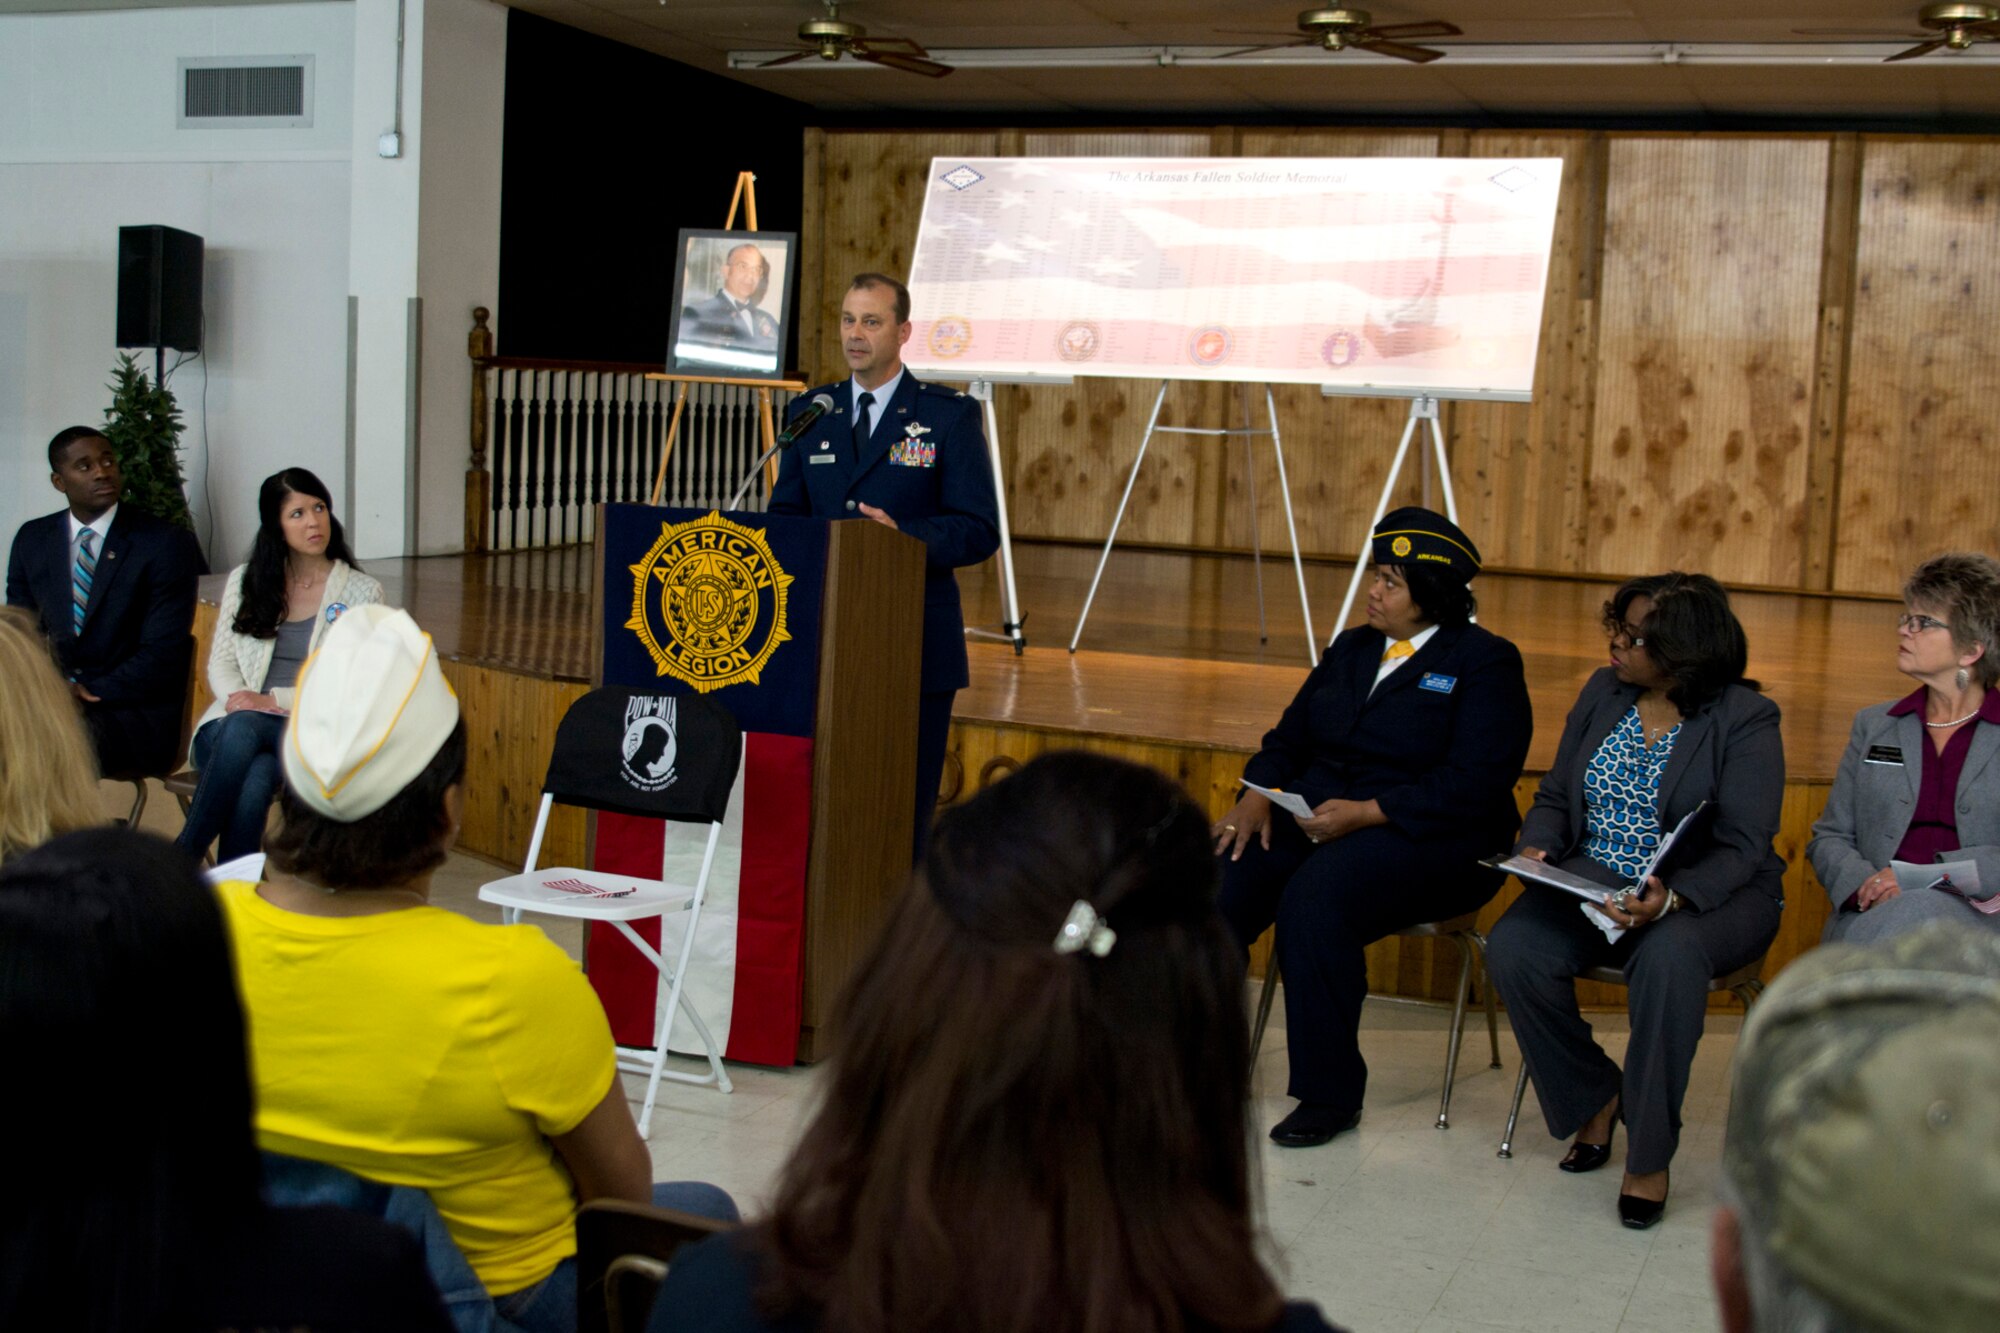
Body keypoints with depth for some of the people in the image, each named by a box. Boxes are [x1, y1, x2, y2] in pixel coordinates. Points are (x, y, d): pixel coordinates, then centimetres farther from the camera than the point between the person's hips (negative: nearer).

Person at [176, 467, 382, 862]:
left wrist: (275, 701, -12)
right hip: (230, 726, 2)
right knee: (255, 776, -35)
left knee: (242, 728, -36)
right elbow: (221, 663, 13)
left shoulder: (362, 593, 7)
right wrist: (239, 697, -11)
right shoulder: (244, 581, 17)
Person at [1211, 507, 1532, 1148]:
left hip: (1430, 839, -6)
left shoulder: (1485, 663, -3)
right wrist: (1259, 795, -4)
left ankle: (1329, 1096, -20)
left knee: (1315, 898, -34)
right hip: (1311, 818, 6)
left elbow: (1471, 787, -13)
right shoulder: (1351, 649, 18)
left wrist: (1365, 813, -21)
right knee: (1218, 875, -21)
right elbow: (1290, 738, 18)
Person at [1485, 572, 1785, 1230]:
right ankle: (1595, 1097, 2)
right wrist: (1536, 848, -10)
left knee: (1668, 957, -39)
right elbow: (1554, 797, 13)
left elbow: (1741, 848, -16)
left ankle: (1650, 1155, -20)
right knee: (1512, 949, -24)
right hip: (1593, 880, 5)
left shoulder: (1745, 719, -9)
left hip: (1711, 895, -4)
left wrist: (1670, 899, -34)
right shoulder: (1602, 692, 7)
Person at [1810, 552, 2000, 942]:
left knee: (1918, 912, -36)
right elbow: (1829, 838, 15)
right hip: (1872, 918, 2)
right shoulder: (1874, 726, 20)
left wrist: (1933, 875, -15)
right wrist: (1865, 887, -7)